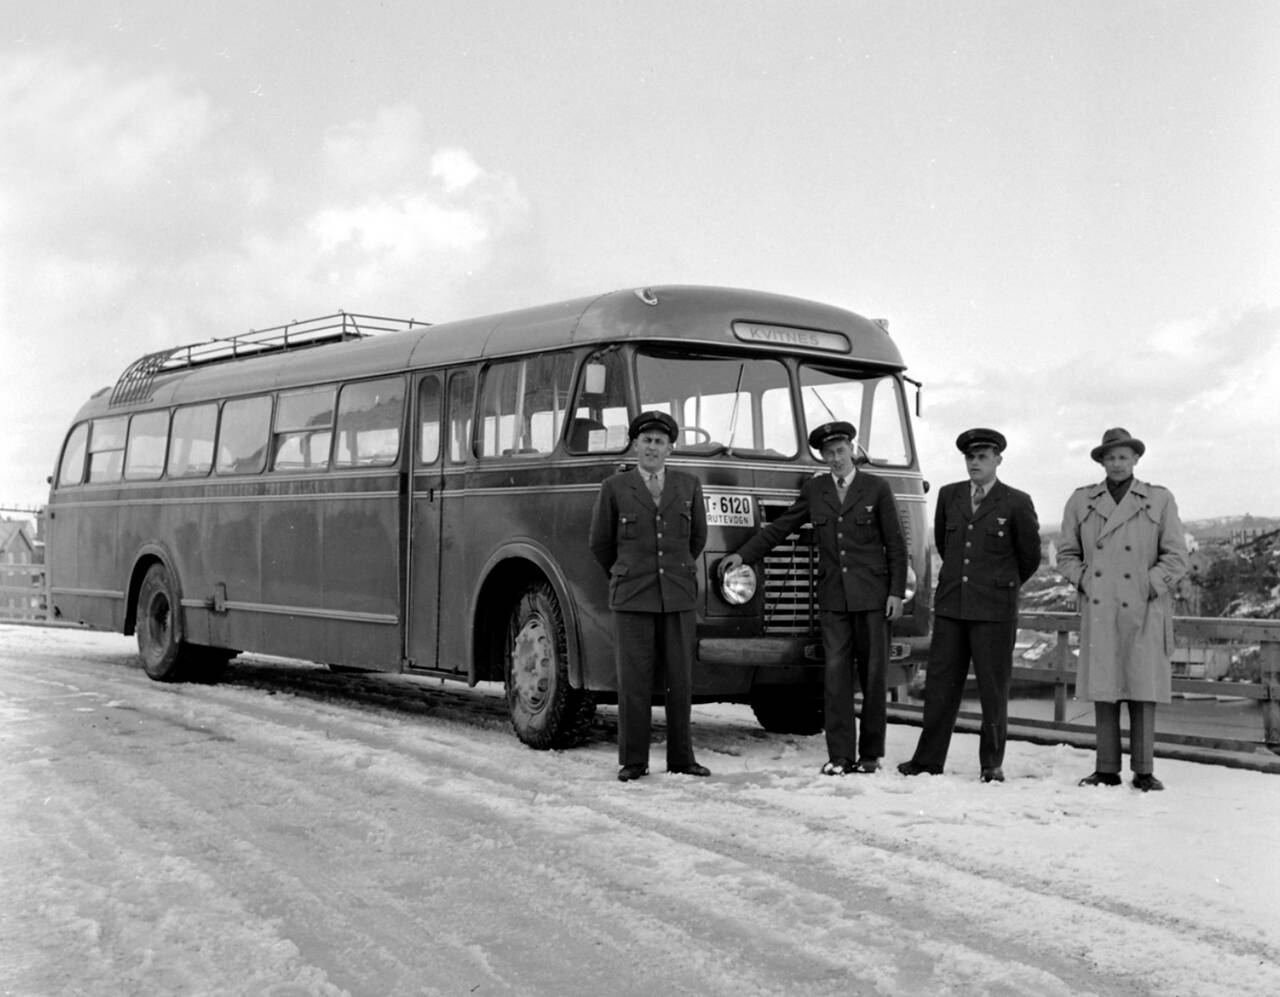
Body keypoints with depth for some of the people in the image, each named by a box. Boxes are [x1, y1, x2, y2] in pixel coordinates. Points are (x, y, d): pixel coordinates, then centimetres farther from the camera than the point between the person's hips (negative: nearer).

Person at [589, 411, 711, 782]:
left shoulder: (689, 486, 8)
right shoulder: (614, 488, 3)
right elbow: (600, 543, 12)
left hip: (678, 598, 2)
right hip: (632, 599, -2)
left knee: (680, 681, 3)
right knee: (634, 682, -1)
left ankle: (680, 758, 12)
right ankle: (633, 761, 5)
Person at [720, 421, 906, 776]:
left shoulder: (877, 488, 2)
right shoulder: (814, 490, 10)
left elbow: (895, 544, 2)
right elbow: (780, 527, 15)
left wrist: (896, 592, -4)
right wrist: (744, 555, 6)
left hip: (871, 596, -2)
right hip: (833, 597, 2)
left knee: (872, 675, 3)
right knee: (835, 675, -3)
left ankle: (870, 754, 12)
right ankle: (839, 756, 0)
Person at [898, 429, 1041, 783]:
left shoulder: (1016, 503, -2)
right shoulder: (948, 496, 9)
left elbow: (1030, 556, 8)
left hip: (994, 609, -3)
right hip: (950, 605, 4)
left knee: (993, 687, 1)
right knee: (940, 683, 5)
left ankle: (992, 763, 11)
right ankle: (928, 758, 11)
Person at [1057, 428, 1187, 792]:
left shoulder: (1159, 500, 6)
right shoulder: (1081, 501, 10)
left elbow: (1176, 557, 3)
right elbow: (1066, 554, 14)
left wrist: (1150, 587, -7)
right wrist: (1083, 581, 0)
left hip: (1143, 611, -2)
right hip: (1098, 611, 2)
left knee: (1143, 692, -1)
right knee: (1103, 691, 2)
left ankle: (1143, 771, 6)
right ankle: (1107, 769, 9)